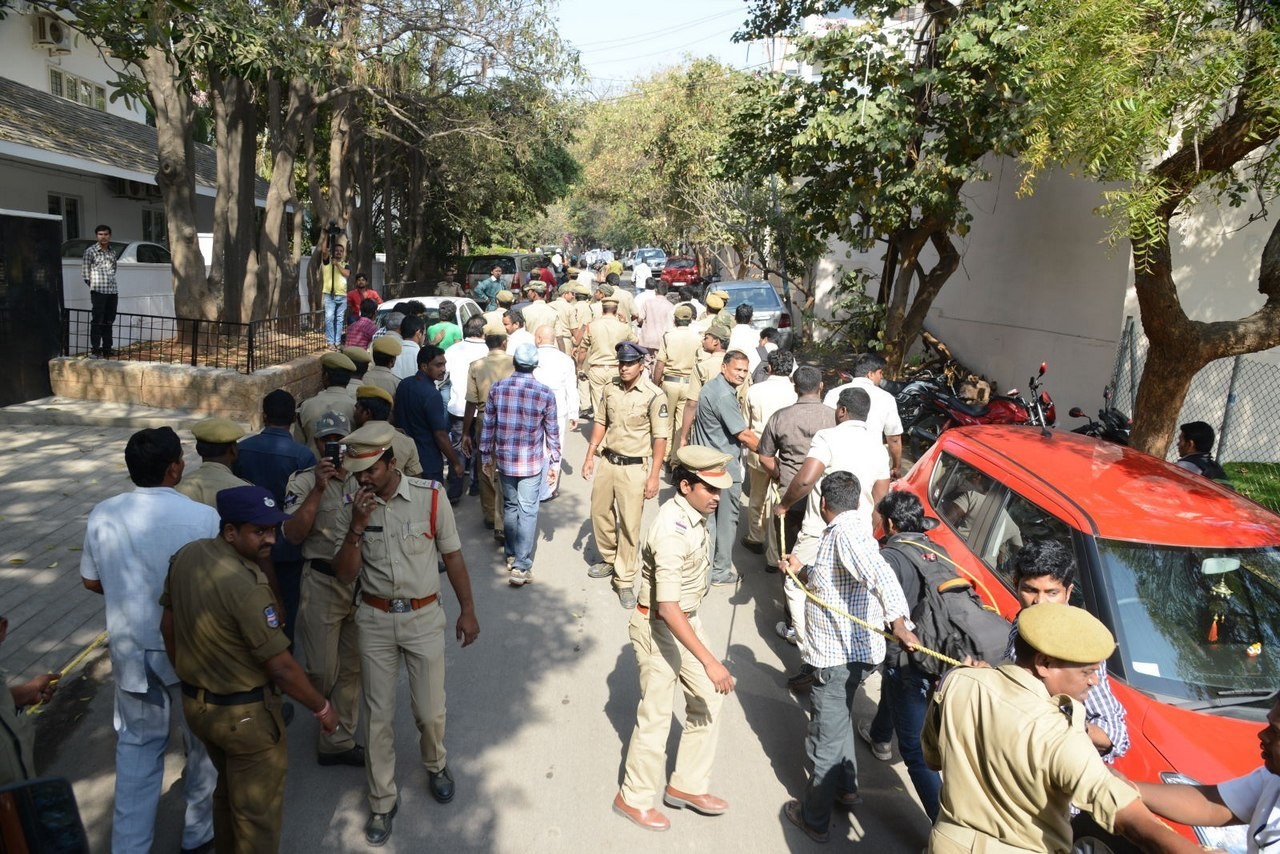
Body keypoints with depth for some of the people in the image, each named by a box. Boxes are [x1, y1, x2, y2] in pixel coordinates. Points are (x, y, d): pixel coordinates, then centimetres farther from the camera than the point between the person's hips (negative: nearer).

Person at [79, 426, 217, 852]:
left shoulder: (103, 514, -9)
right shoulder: (202, 518, -22)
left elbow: (91, 581, 5)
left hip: (132, 651, 3)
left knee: (136, 748, 19)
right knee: (203, 743, 18)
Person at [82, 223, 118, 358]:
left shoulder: (113, 252, 14)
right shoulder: (90, 251, -1)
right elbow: (85, 270, 1)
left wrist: (112, 284, 14)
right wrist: (92, 284, 0)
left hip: (112, 291, 5)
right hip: (98, 291, -5)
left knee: (109, 321, 10)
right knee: (97, 320, -5)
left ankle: (107, 348, 17)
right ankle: (95, 349, -4)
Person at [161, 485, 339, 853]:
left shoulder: (186, 555, -7)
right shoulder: (245, 587, -31)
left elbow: (168, 624, 7)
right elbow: (280, 668, -26)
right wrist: (322, 708, -11)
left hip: (195, 703, 8)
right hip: (244, 713, -8)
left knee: (228, 788, 31)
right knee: (258, 808, 13)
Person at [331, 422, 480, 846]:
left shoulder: (429, 496, -12)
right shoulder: (352, 507, -6)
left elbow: (452, 556, -2)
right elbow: (344, 574, -8)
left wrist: (468, 611, 1)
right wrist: (358, 525, -23)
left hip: (423, 616, -1)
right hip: (375, 619, 2)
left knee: (430, 711, 7)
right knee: (378, 715, 10)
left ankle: (435, 765, 41)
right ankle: (382, 802, 29)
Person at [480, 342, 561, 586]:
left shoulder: (497, 388, -6)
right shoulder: (545, 394, -11)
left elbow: (488, 426, 0)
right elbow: (552, 432, -4)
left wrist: (486, 456, 12)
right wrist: (555, 463, 6)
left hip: (504, 459, 3)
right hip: (533, 461, -2)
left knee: (510, 506, 19)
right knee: (528, 511, 3)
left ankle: (511, 554, 33)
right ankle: (521, 565, 0)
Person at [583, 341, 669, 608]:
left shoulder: (654, 396, -15)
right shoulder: (610, 389, 1)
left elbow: (660, 438, -13)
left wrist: (654, 476, -14)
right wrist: (589, 457, 11)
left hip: (635, 467, -6)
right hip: (607, 461, 6)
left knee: (630, 524, -1)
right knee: (599, 511, 18)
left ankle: (625, 581, 12)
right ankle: (608, 559, 42)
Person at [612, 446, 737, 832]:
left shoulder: (692, 514, -4)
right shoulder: (671, 532, -32)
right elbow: (667, 608, -35)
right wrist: (709, 662, -35)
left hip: (685, 618, 9)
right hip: (658, 626, -9)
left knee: (708, 699, 16)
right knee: (656, 716, 5)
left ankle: (687, 785, 32)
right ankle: (634, 798, 26)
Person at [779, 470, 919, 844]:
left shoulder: (845, 532, -23)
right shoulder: (847, 531, 9)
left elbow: (881, 575, -37)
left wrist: (899, 624, -44)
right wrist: (801, 570, 9)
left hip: (839, 654, -10)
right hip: (847, 650, 10)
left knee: (825, 737, 5)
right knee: (838, 721, 29)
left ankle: (815, 818, 20)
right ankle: (846, 788, 46)